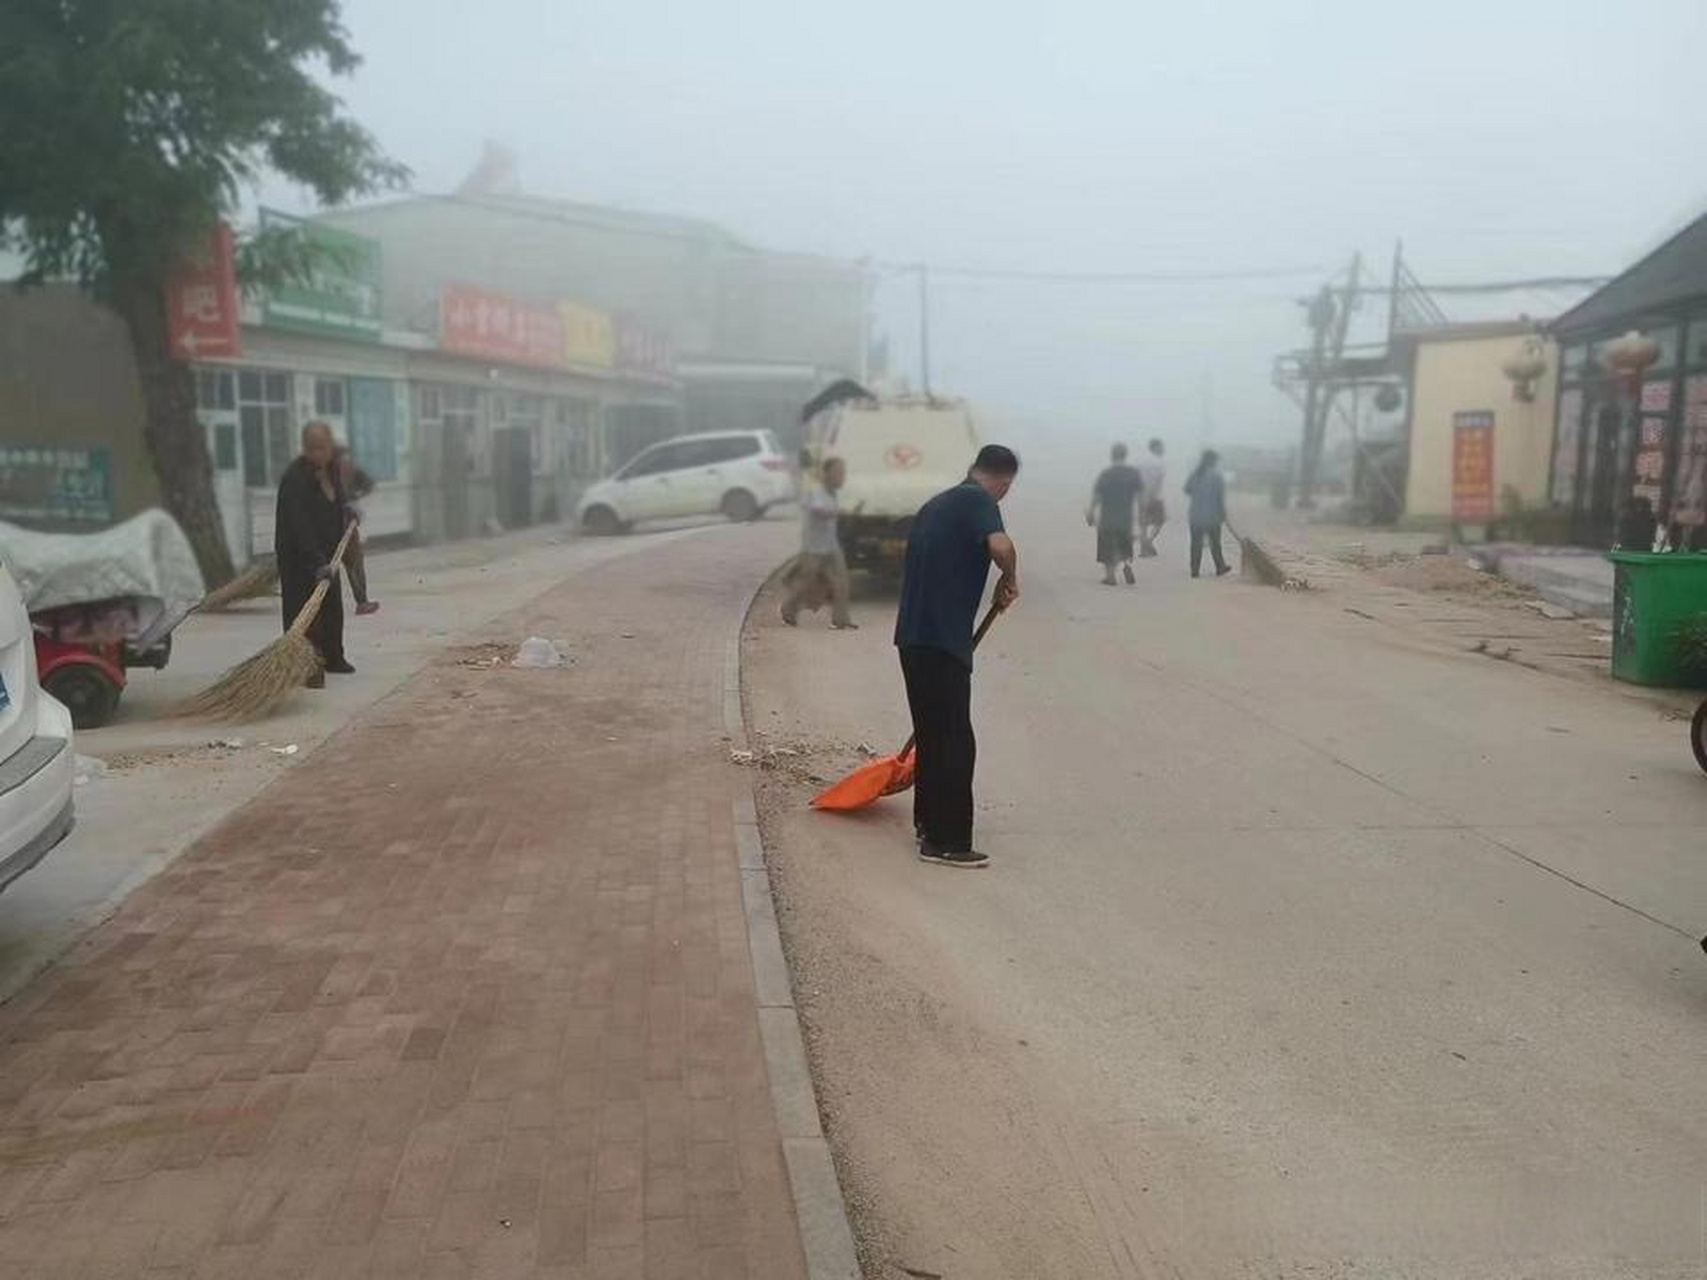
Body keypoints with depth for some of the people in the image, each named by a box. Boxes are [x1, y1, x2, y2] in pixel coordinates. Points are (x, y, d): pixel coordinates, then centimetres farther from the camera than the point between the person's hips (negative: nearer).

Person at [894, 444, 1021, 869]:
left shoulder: (938, 503, 19)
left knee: (932, 734, 20)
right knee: (955, 742, -3)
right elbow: (1001, 545, -28)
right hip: (942, 641, -9)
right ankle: (946, 841, 1)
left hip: (913, 636, 9)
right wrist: (1010, 580, -7)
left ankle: (928, 821, 31)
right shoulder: (978, 501, -7)